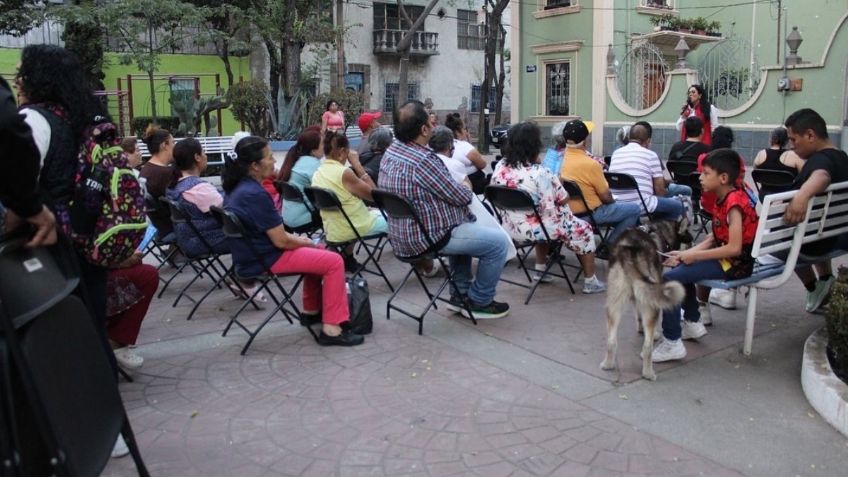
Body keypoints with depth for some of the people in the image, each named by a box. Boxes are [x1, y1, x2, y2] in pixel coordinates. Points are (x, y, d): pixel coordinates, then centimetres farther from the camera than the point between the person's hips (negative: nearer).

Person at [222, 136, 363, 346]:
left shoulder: (237, 188, 7)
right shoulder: (255, 195, -24)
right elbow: (281, 241, -21)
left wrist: (298, 240, 11)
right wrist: (306, 242, -3)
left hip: (253, 254, 10)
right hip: (265, 260, -10)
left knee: (315, 253, 26)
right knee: (334, 261, -9)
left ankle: (312, 311, 33)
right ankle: (331, 328, -10)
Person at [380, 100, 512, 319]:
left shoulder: (391, 151, 4)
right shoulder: (423, 161, -27)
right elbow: (460, 196, -16)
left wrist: (460, 189, 8)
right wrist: (467, 188, 5)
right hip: (425, 239, -10)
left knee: (467, 227, 33)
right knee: (499, 242, -1)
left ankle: (460, 294, 33)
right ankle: (479, 302, 14)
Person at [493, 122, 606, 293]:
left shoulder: (500, 167, -6)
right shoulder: (540, 173, -26)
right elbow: (564, 200, -14)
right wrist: (557, 183, 7)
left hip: (511, 228, 7)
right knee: (583, 229, 15)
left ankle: (540, 269, 38)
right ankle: (590, 281, 24)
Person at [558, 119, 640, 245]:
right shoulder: (590, 164, -25)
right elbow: (606, 196, -15)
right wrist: (613, 201, 6)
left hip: (570, 213, 8)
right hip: (590, 213, -8)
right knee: (634, 209, 4)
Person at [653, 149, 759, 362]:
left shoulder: (734, 203, -20)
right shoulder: (724, 199, 9)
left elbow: (734, 248, -27)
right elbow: (714, 238, 9)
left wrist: (694, 256, -21)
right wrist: (686, 253, -3)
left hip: (735, 264, -10)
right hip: (724, 258, 10)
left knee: (668, 278, -19)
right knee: (680, 267, 26)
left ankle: (673, 343, -15)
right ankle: (693, 322, 31)